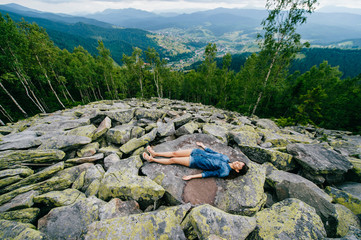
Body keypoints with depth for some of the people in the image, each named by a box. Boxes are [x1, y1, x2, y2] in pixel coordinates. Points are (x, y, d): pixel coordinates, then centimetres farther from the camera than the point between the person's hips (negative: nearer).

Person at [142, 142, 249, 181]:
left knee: (172, 160, -5)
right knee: (175, 153, 2)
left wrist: (192, 176, -19)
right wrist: (203, 146, 22)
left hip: (195, 162, -5)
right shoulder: (226, 158, 4)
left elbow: (209, 174, -17)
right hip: (199, 152, 5)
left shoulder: (225, 172, -12)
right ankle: (155, 154, 21)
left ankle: (152, 159, 15)